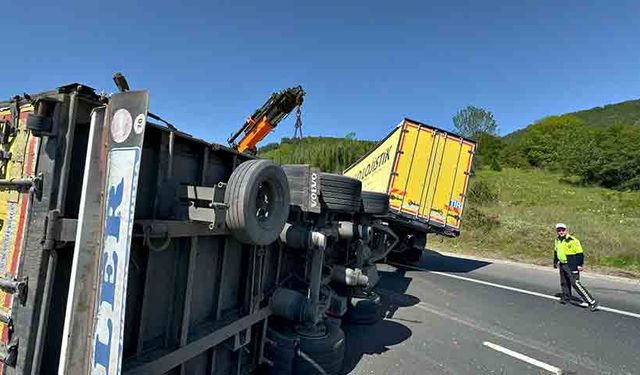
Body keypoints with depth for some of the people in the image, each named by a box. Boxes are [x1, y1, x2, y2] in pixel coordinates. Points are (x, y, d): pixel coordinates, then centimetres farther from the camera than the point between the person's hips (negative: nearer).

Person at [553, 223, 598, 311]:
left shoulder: (572, 240, -16)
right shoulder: (557, 240, 8)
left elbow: (580, 253, -15)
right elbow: (556, 251, 21)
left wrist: (580, 265, -18)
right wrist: (555, 262, 22)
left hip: (572, 266, -8)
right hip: (562, 265, 8)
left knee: (575, 283, -14)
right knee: (564, 283, 19)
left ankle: (592, 302, -8)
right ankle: (566, 297, 38)